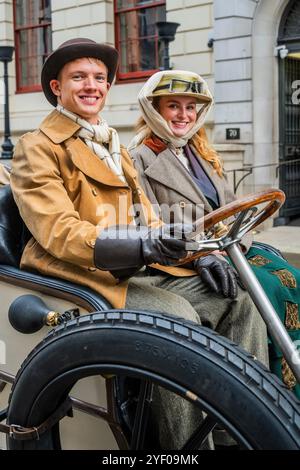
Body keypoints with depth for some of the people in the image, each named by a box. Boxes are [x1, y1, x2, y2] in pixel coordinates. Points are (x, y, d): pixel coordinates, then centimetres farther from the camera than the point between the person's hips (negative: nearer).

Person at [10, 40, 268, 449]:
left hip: (144, 271, 8)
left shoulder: (114, 146, 26)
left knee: (239, 302, -9)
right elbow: (59, 232, -15)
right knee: (178, 316, -32)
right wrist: (143, 245, -31)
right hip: (90, 277, -7)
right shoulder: (37, 148, 0)